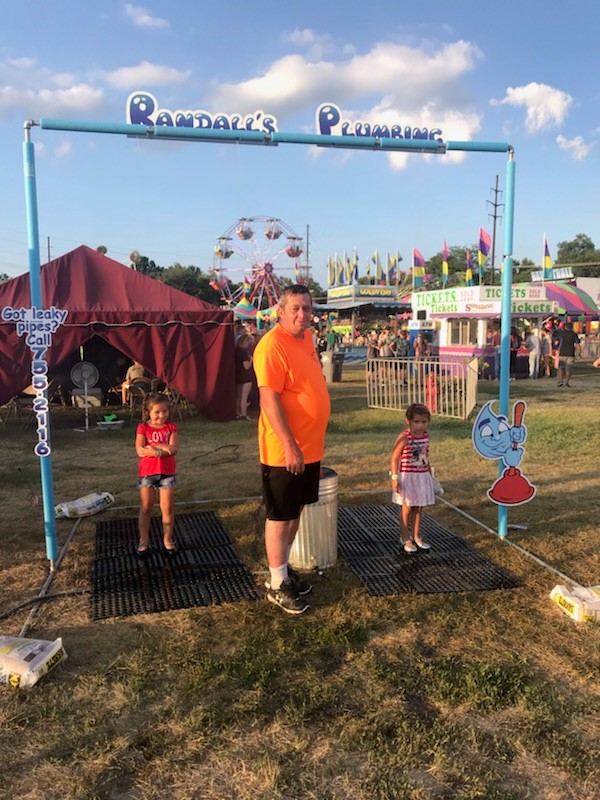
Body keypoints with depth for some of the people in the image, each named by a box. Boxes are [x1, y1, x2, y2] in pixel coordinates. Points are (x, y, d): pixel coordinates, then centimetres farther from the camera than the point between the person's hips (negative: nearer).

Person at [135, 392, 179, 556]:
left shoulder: (171, 427, -1)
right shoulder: (143, 428, -3)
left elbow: (173, 450, -14)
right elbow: (140, 450, -17)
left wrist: (152, 448, -20)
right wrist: (162, 448, -22)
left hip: (167, 473, 1)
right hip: (147, 473, 0)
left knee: (167, 508, 5)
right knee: (145, 508, 9)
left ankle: (168, 539, 21)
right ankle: (144, 540, 23)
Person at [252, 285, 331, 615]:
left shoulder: (306, 338, 9)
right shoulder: (272, 345, -19)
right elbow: (269, 400, -24)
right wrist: (290, 446, -26)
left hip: (310, 447, 9)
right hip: (284, 450, -9)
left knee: (295, 510, 20)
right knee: (280, 515, 4)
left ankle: (284, 567, 36)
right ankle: (277, 584, 18)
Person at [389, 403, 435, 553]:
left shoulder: (426, 436, 2)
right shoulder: (404, 438, -17)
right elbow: (395, 458, -15)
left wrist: (430, 474, 20)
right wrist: (395, 478, -20)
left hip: (422, 477, 5)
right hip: (407, 477, -5)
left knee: (418, 508, 14)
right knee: (407, 509, 6)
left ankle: (416, 537, 27)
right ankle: (406, 539, 18)